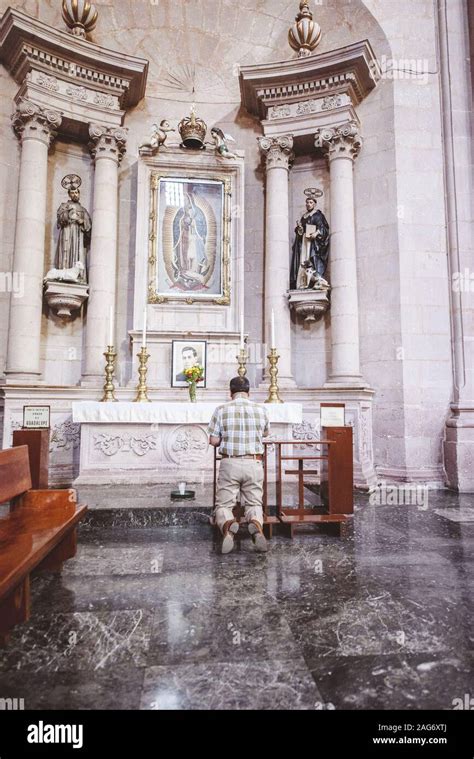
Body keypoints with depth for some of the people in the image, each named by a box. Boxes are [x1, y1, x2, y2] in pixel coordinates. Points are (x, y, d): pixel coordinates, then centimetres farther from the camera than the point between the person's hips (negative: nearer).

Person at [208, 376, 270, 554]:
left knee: (223, 505, 9)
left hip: (230, 463, -1)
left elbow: (213, 440, -3)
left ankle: (228, 525, -25)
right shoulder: (261, 410, 0)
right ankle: (256, 524, -20)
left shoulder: (221, 410, -5)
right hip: (254, 464, 1)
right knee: (254, 503, 14)